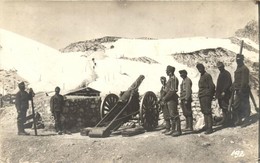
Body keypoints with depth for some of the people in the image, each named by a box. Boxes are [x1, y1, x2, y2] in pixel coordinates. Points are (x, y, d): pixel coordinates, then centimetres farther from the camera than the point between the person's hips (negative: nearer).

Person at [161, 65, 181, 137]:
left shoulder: (173, 79, -14)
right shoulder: (170, 78, 17)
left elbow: (172, 90, -21)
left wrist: (164, 99, -17)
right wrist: (164, 98, 12)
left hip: (172, 99, -10)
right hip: (169, 100, 10)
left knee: (174, 115, -8)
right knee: (171, 115, 12)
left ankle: (179, 130, -5)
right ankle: (173, 130, 19)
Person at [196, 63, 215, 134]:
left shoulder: (207, 75, -11)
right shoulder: (201, 76, 17)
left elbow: (212, 86, -15)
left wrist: (209, 95, -14)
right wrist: (200, 95, 14)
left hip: (206, 96, -9)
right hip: (201, 96, 9)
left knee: (207, 112, -9)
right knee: (204, 111, 12)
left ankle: (210, 128, -8)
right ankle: (206, 125, 20)